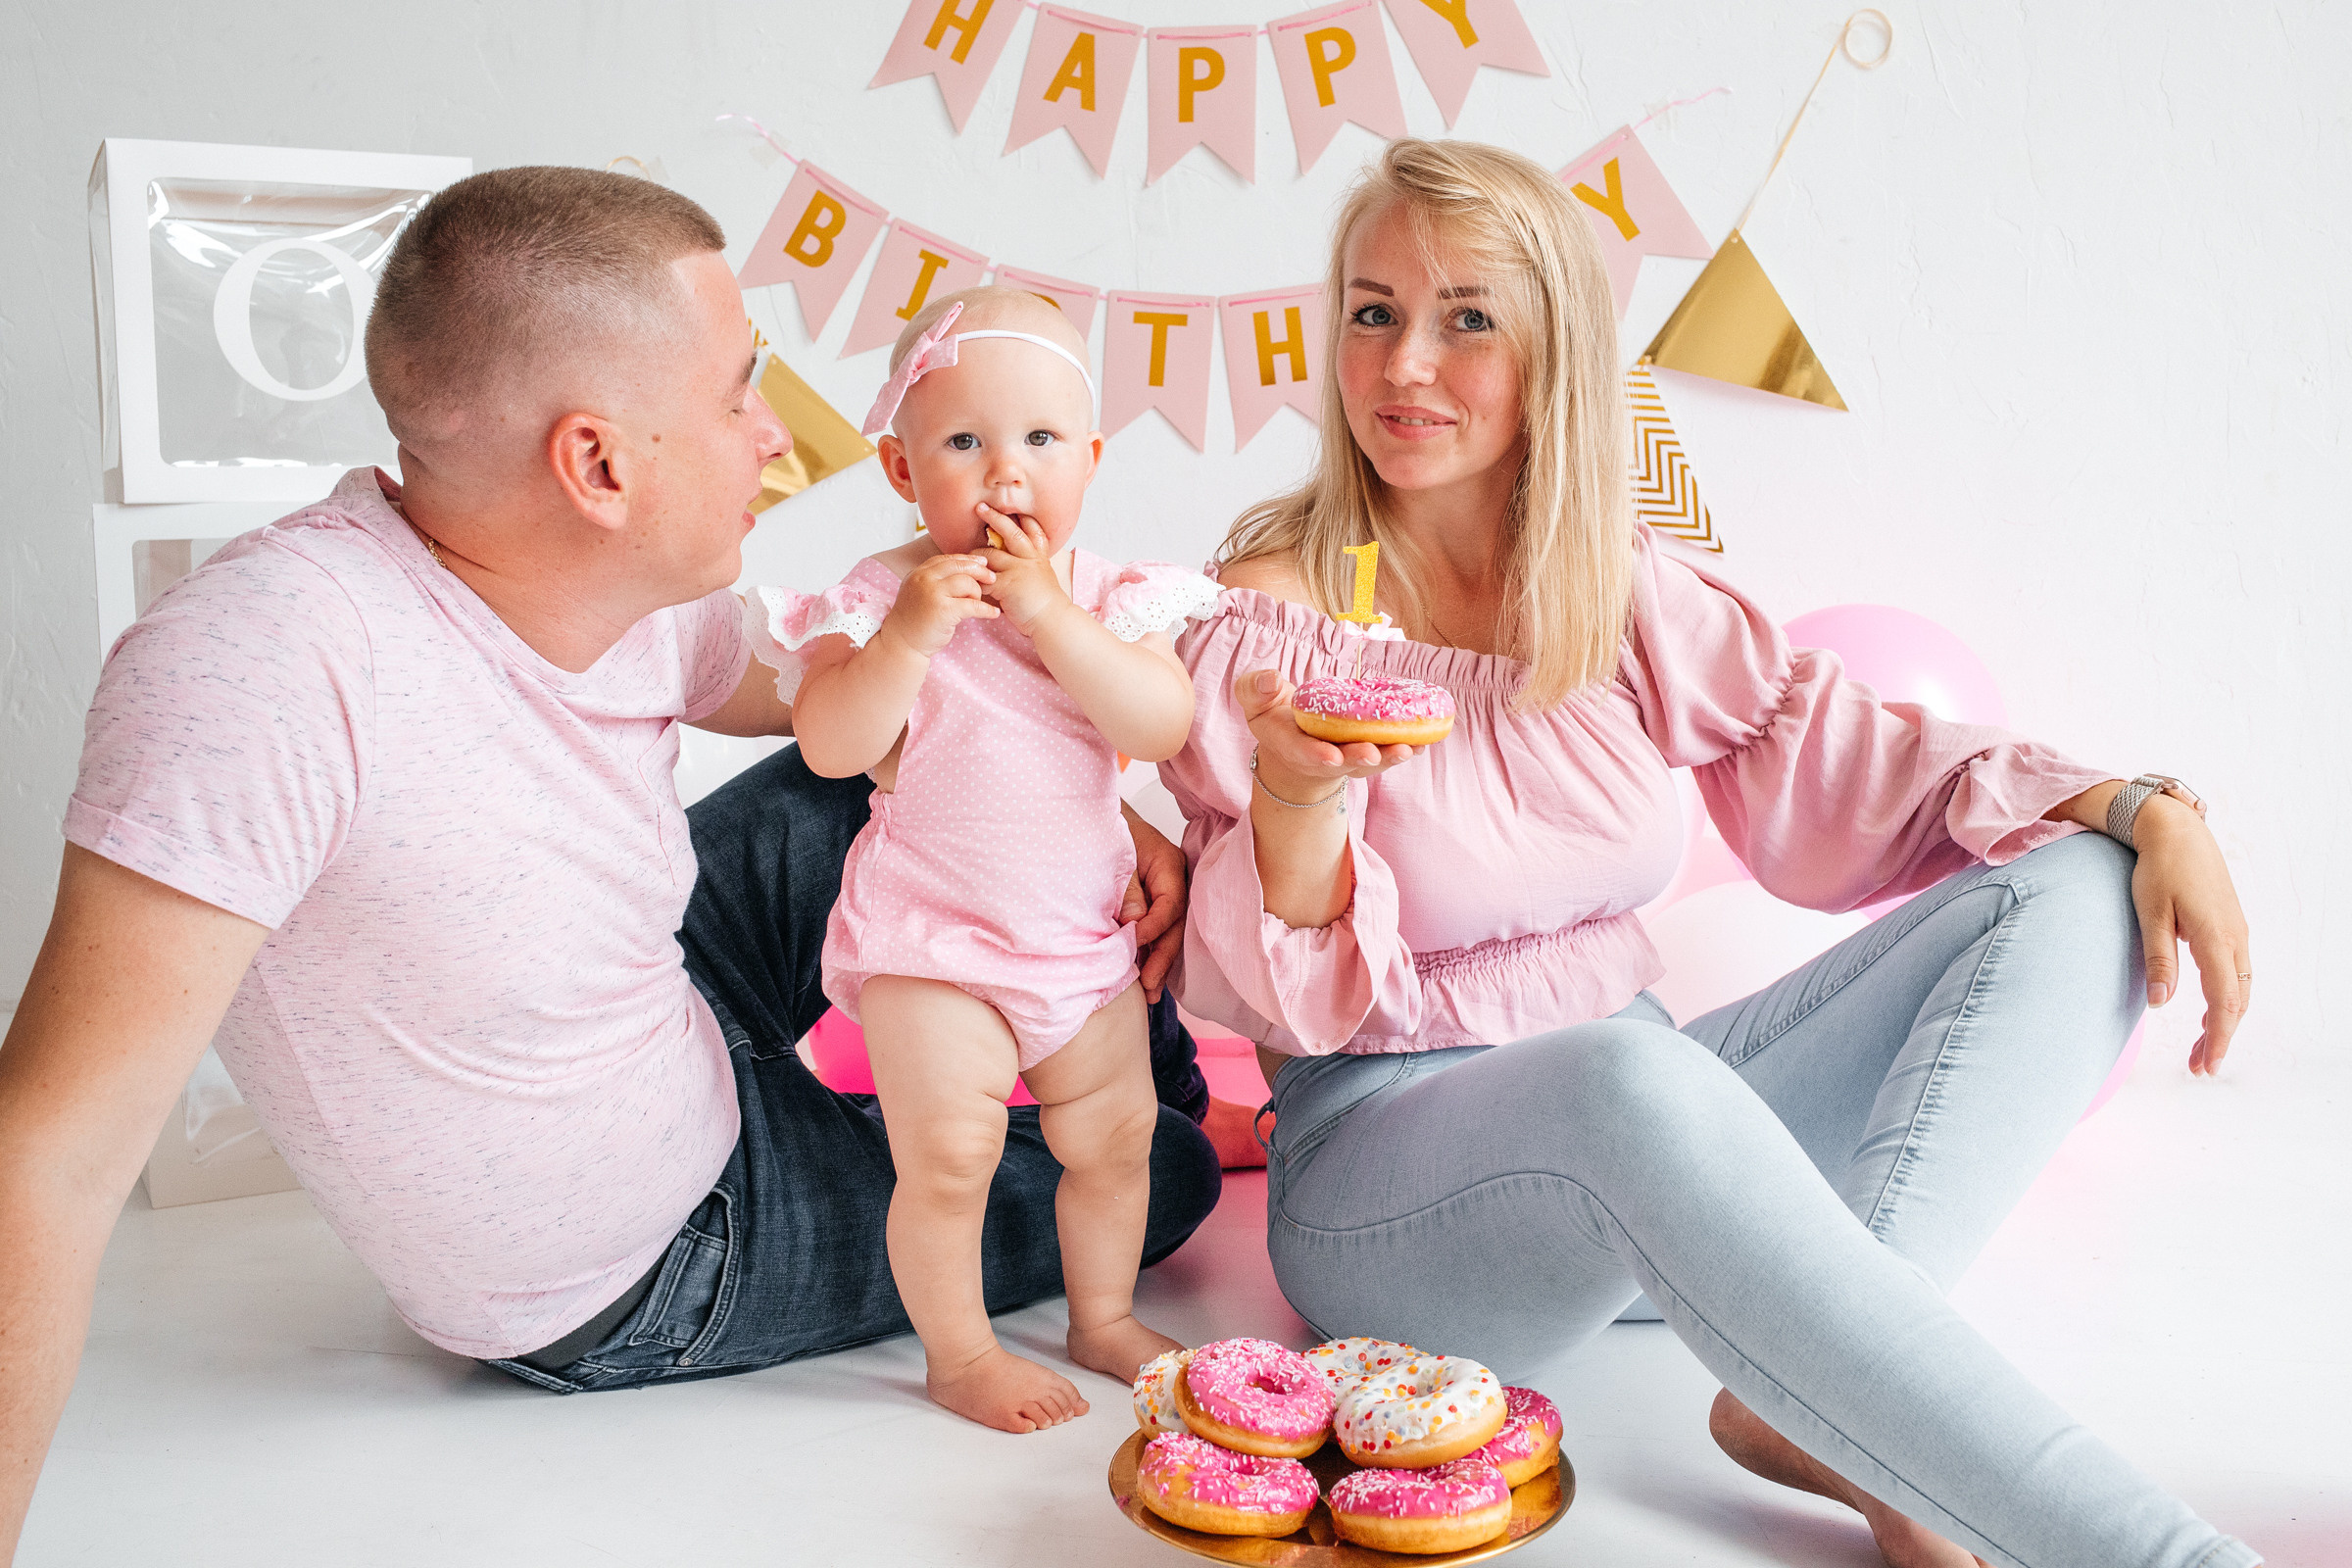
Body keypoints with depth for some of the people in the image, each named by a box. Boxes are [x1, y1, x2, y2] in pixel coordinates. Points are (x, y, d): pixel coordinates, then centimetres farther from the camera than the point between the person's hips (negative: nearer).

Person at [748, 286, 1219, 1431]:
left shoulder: (1109, 596, -3)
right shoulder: (883, 596, -12)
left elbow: (1165, 726, -18)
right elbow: (829, 746, -23)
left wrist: (1051, 615, -25)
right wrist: (909, 632, -34)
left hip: (1084, 934, 5)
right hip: (933, 943, -4)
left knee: (1116, 1133, 14)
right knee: (949, 1152, -9)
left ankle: (1103, 1319, 37)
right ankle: (958, 1353, 15)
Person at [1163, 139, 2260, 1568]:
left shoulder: (1617, 592, 5)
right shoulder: (1274, 620, -9)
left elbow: (1830, 752, 7)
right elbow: (1269, 994, -10)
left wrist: (2143, 807, -7)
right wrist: (1296, 793, -31)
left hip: (1649, 1130, 7)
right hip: (1389, 1162, -6)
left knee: (2075, 889, -7)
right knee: (1628, 1069, -41)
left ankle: (1832, 1410, -27)